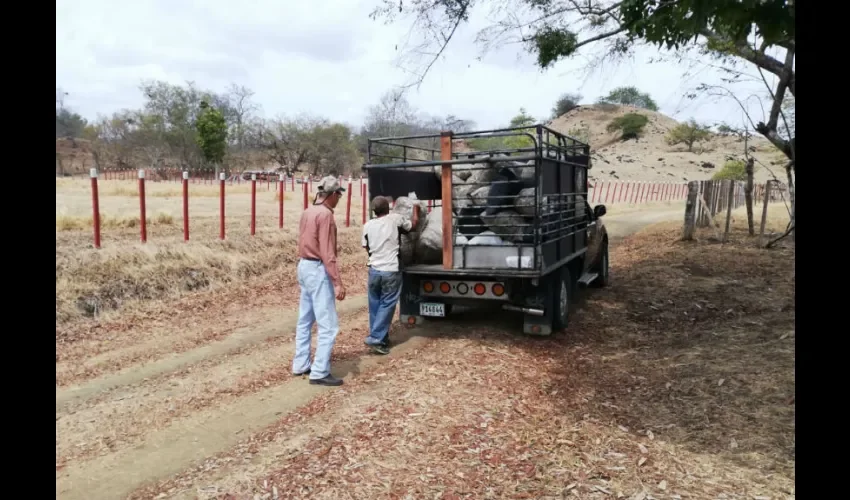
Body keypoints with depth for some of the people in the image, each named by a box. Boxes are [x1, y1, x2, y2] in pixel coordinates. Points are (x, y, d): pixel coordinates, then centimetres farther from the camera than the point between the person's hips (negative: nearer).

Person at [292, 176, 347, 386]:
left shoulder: (307, 212, 11)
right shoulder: (325, 214, -17)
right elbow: (327, 253, -22)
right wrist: (337, 282, -23)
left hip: (304, 266, 10)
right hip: (318, 270, -10)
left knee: (304, 320, 16)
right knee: (328, 325, -5)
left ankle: (301, 365, 25)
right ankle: (320, 372, -2)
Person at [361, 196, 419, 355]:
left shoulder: (368, 225, 3)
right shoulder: (395, 219, -3)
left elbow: (367, 248, 13)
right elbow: (413, 224, 14)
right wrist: (416, 209, 32)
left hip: (374, 271, 4)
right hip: (391, 271, -3)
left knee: (375, 305, 15)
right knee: (387, 305, 1)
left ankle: (379, 337, 24)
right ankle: (376, 339, -4)